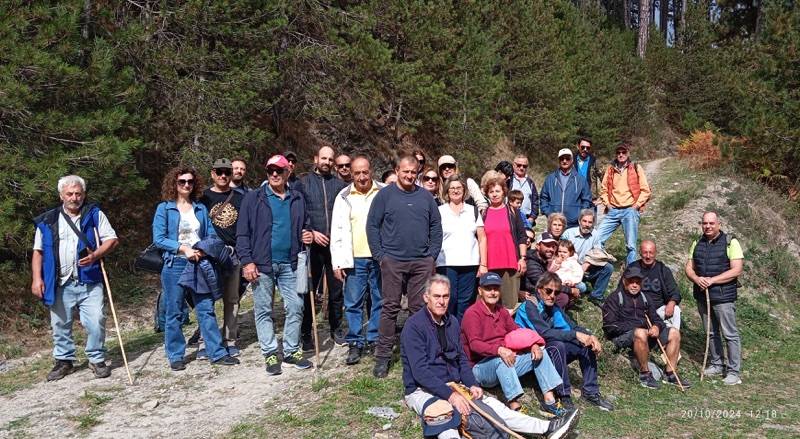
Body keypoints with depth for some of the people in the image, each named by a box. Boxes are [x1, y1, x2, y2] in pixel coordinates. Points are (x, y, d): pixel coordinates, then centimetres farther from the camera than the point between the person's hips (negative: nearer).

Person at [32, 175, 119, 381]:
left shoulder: (95, 214, 5)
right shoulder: (48, 220, 7)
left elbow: (112, 240, 1)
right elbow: (38, 251, 9)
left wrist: (95, 255, -16)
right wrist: (36, 278, -1)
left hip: (89, 282, -2)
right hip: (60, 285, 2)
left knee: (96, 322, -7)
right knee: (60, 325, 11)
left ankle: (97, 359, 11)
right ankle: (64, 361, 28)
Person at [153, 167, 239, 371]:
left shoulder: (201, 208, 11)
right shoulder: (164, 208, 0)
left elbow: (212, 235, 9)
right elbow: (158, 238, -7)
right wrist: (183, 248, -17)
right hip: (174, 265, -3)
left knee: (206, 309, 3)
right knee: (174, 313, 5)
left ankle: (217, 353, 7)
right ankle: (176, 356, 16)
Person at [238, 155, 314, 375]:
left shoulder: (297, 199, 11)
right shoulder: (254, 198, 0)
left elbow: (305, 226, 23)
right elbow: (242, 233, -3)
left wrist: (308, 235, -1)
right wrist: (247, 261, -11)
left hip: (289, 264, 3)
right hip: (262, 264, -3)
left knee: (295, 307, 5)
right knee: (263, 311, 4)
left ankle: (292, 351, 18)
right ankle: (270, 354, 15)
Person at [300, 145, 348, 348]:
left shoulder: (340, 184, 9)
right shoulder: (304, 183, 4)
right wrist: (311, 232, -11)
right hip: (313, 245, -2)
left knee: (337, 289, 9)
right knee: (309, 289, 5)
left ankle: (336, 328, 23)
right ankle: (306, 332, 15)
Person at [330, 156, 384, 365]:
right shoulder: (344, 197, 4)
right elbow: (338, 231, 3)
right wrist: (338, 262, -4)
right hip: (355, 259, 0)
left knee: (380, 301, 8)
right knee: (353, 303, 2)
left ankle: (375, 339, 21)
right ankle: (355, 343, 13)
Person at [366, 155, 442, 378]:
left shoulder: (426, 196, 10)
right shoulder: (385, 195, 1)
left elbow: (436, 226, 13)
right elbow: (372, 225, 0)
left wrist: (433, 254, 4)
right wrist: (380, 255, -7)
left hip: (422, 263, 3)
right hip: (392, 261, -3)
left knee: (419, 308, 8)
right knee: (390, 308, 1)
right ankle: (383, 356, 8)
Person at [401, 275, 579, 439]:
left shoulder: (452, 323, 11)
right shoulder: (414, 326, -14)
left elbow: (461, 359, 14)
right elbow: (420, 371, -20)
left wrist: (472, 385, -4)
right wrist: (450, 395, -26)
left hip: (453, 386, 7)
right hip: (423, 390, -6)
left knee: (492, 404, -8)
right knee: (445, 414, -37)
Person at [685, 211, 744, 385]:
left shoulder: (730, 242, -7)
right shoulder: (697, 244, 11)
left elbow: (736, 270, -14)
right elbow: (689, 268, 10)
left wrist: (711, 280, -20)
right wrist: (697, 279, -12)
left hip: (723, 296, -5)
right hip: (702, 296, 6)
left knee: (730, 334, -1)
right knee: (711, 333, 15)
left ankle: (734, 371, 7)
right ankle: (716, 365, 27)